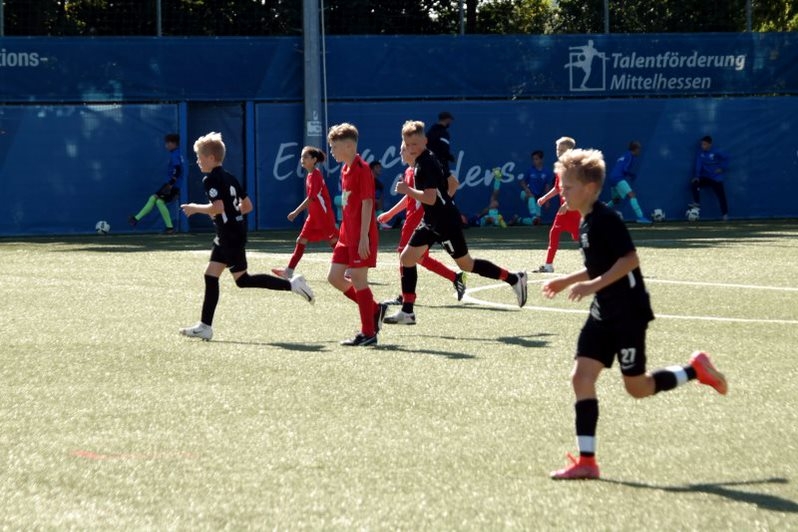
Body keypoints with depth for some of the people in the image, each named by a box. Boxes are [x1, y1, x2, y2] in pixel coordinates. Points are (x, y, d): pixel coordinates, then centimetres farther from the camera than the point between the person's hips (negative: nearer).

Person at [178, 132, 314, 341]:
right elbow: (247, 206, 15)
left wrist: (196, 208, -13)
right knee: (211, 275, 9)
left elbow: (218, 208, -26)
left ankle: (291, 284, -4)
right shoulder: (230, 178, 14)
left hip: (230, 236, -10)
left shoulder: (210, 180, -14)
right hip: (226, 237, 10)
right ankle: (205, 326, 8)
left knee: (242, 279, -5)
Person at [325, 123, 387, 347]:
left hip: (360, 236, -10)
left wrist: (364, 237, -22)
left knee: (357, 279, -6)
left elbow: (367, 203, -19)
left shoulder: (361, 169, -15)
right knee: (334, 277, 9)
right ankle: (374, 309, 18)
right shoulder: (345, 169, 13)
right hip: (347, 234, 10)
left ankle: (368, 333, 1)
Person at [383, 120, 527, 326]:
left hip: (445, 222, -10)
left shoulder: (426, 164, -20)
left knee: (466, 264, 0)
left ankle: (514, 279, 14)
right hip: (431, 221, 10)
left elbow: (430, 198, -28)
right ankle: (407, 312, 7)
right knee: (407, 258, 5)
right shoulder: (421, 162, 10)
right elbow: (450, 184, 21)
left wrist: (407, 190, -21)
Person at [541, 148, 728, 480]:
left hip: (629, 313, -9)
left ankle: (697, 370, 22)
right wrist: (567, 281, 16)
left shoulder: (605, 220, -17)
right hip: (604, 315, 9)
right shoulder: (586, 223, 12)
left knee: (637, 388, 0)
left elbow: (630, 259, -23)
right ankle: (586, 460, -4)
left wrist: (594, 285, -27)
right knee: (582, 377, -3)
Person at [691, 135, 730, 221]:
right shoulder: (700, 153, -6)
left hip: (716, 178, -3)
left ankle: (725, 214, 9)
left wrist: (722, 168, -7)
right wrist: (696, 176, -21)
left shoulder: (716, 152, -13)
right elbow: (698, 165, -11)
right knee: (694, 184, -20)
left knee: (721, 196, -3)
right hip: (705, 177, 3)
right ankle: (697, 203, -10)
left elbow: (726, 158, -1)